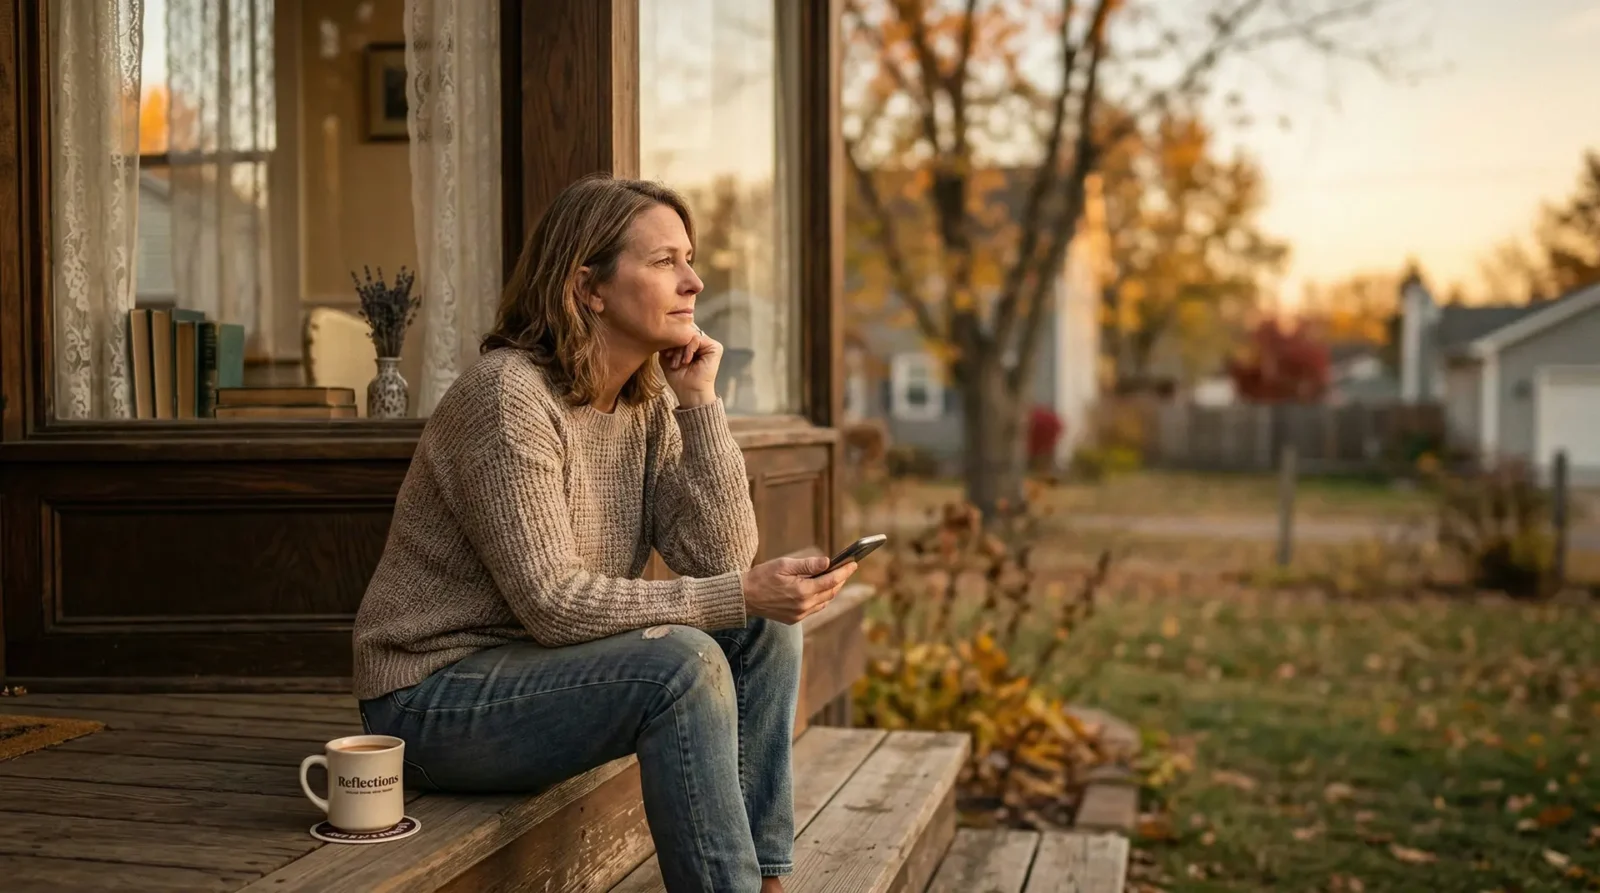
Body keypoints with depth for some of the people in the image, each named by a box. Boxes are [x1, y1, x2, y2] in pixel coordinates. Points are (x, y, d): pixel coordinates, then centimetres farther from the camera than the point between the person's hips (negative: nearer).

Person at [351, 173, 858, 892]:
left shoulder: (648, 402, 2)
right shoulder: (508, 395, -21)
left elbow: (718, 561, -6)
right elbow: (554, 603, -26)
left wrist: (701, 401, -11)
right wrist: (741, 595, -25)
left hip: (538, 666, 8)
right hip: (433, 696, -8)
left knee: (764, 632, -5)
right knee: (684, 663, -28)